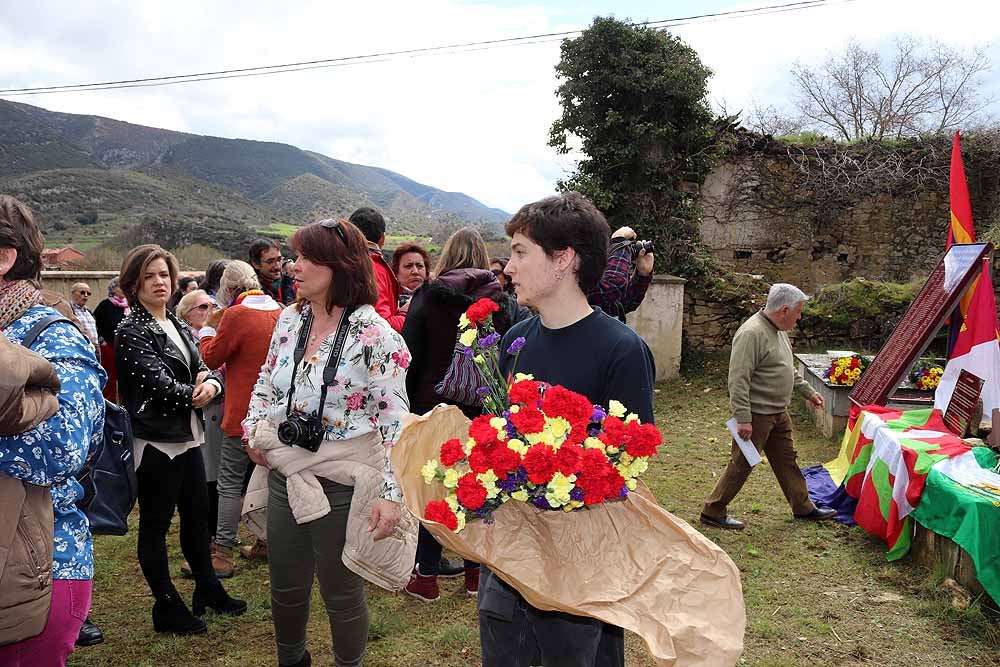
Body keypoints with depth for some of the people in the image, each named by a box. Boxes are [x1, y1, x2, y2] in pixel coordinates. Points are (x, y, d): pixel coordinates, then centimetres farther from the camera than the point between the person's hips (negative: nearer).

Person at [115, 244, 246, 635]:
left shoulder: (177, 326, 12)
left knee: (197, 514, 18)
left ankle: (207, 589, 33)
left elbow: (206, 371, 7)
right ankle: (167, 606, 18)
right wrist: (194, 391, -6)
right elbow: (160, 384, -22)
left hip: (188, 437, 8)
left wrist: (210, 386, -15)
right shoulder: (132, 332, -12)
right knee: (155, 525, 6)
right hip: (155, 441, -8)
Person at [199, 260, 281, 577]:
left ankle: (223, 554, -1)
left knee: (230, 482, -1)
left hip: (244, 411, -7)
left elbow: (211, 359, -4)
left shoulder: (236, 316, -13)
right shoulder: (280, 313, 6)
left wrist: (208, 329, 13)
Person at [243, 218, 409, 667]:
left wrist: (391, 492, -22)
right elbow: (266, 381, 19)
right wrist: (254, 428, 3)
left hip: (342, 483, -6)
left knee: (341, 593, 11)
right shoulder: (290, 319, 3)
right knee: (285, 587, 20)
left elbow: (395, 419, -17)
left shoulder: (373, 334, -17)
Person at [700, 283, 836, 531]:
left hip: (778, 413, 9)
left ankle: (804, 507, 34)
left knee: (787, 461, 19)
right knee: (741, 465, 0)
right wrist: (743, 418, -27)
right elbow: (738, 379, -26)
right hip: (757, 415, -9)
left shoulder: (779, 330, 10)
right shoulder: (752, 333, -23)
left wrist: (808, 392, 25)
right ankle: (712, 512, 11)